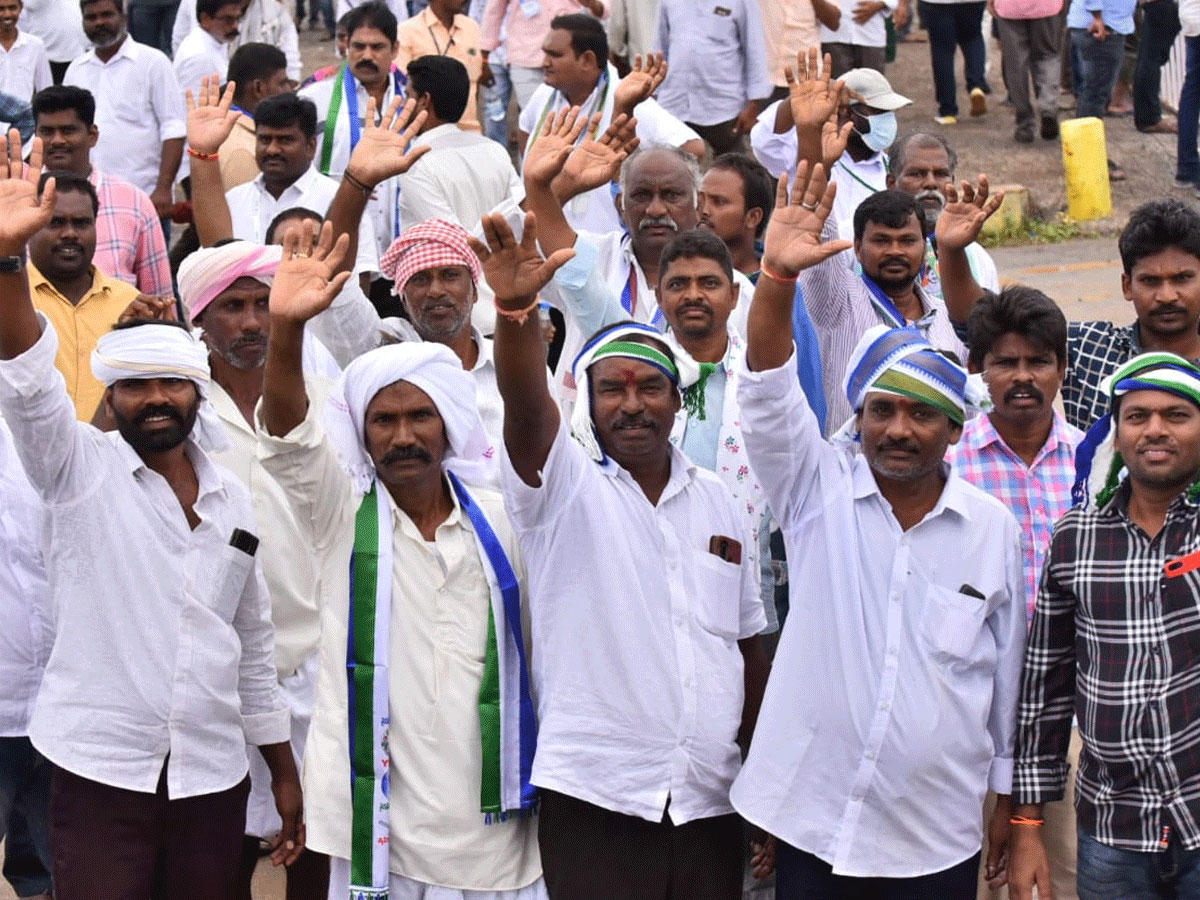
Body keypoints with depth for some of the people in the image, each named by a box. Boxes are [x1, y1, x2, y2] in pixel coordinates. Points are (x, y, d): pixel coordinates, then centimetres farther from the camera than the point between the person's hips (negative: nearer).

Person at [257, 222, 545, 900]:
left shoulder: (497, 517, 6)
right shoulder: (342, 512, 1)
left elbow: (530, 648, 10)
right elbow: (288, 434, -16)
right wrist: (286, 329, -34)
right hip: (377, 819, -1)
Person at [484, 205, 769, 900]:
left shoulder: (720, 503, 13)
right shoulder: (565, 485, 0)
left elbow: (748, 644, 17)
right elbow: (526, 406, -21)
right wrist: (516, 306, -39)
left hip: (709, 801, 4)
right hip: (595, 797, -4)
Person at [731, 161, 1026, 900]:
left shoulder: (994, 527, 3)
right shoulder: (820, 489, -1)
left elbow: (1008, 668, 10)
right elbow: (768, 394, -16)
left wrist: (1008, 796, 13)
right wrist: (778, 277, -30)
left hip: (937, 837, 1)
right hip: (813, 817, -1)